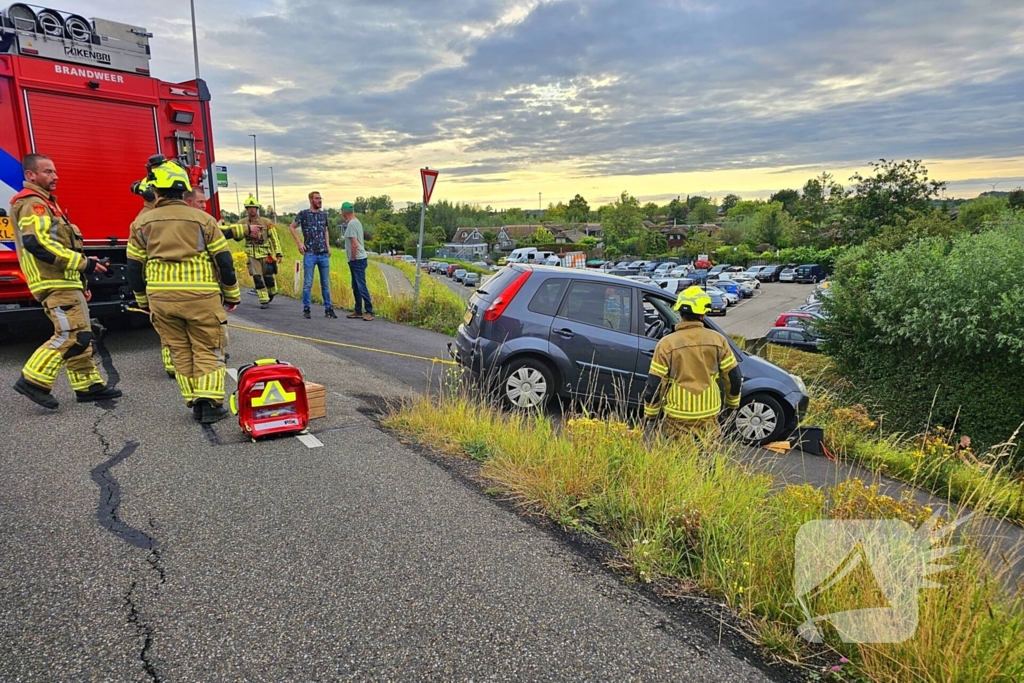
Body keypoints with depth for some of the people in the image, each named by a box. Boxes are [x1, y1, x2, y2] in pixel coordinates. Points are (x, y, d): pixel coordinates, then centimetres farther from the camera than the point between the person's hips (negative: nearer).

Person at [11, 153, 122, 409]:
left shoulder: (45, 202, 24)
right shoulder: (32, 203, -9)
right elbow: (36, 243, -24)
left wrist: (81, 282, 23)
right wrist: (82, 263, -22)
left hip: (63, 282, 11)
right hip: (55, 284, -11)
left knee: (79, 335, 11)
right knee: (71, 336, -13)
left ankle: (88, 386, 15)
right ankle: (33, 382, -5)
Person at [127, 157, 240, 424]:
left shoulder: (143, 223, 6)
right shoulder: (202, 219, -1)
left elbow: (134, 267, 9)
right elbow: (223, 261, 0)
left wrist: (144, 301, 22)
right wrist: (232, 295, 10)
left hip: (161, 299, 2)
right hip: (201, 297, -2)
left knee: (181, 351, 13)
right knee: (208, 351, 5)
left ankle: (195, 403, 15)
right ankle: (210, 403, -2)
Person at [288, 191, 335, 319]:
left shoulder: (324, 214, 11)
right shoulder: (303, 214, -1)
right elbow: (291, 227, 5)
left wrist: (328, 245, 11)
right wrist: (299, 243, -4)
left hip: (324, 254, 4)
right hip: (310, 254, -4)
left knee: (326, 283, 6)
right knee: (308, 283, -1)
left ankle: (328, 309, 12)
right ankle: (306, 309, 7)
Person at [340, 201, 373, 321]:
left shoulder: (351, 224, -16)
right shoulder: (356, 221, 14)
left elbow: (354, 245, -23)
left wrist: (353, 258, -12)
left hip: (357, 260, -10)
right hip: (357, 259, 10)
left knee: (361, 286, -8)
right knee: (356, 287, 14)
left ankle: (369, 312, -6)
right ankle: (358, 311, 20)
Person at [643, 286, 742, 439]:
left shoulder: (666, 344, -11)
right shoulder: (717, 340, -4)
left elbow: (654, 385, -8)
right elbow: (734, 377, 4)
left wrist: (650, 415, 4)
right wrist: (733, 403, 21)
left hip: (677, 420, -2)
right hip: (709, 417, 2)